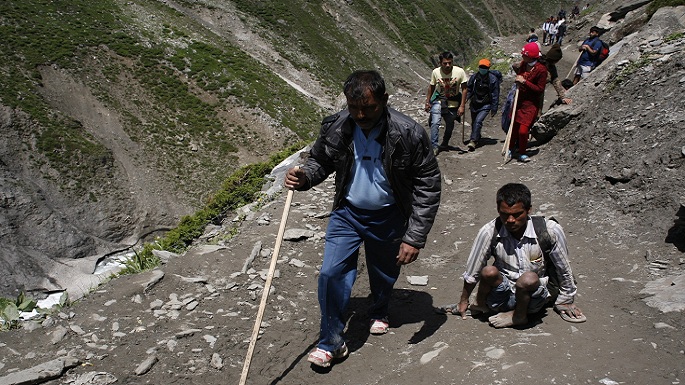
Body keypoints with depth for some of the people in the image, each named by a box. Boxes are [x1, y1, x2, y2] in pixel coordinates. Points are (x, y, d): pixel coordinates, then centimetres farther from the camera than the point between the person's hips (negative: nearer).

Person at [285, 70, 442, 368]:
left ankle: (379, 312, 53)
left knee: (384, 274, 19)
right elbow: (320, 161, 3)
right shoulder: (335, 128, -15)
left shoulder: (409, 134, -24)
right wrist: (304, 177, -22)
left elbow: (428, 185, -17)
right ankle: (331, 343, 11)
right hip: (347, 213, 1)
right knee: (331, 273, -8)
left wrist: (415, 237, -20)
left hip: (388, 218, -1)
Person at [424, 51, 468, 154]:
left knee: (450, 126, 12)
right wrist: (427, 102, 7)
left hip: (453, 103, 1)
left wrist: (462, 106, -12)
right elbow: (431, 87, 4)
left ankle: (444, 144, 37)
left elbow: (464, 89, -8)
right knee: (435, 123, -20)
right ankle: (434, 146, -13)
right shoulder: (435, 72, -12)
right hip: (438, 101, -1)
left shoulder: (460, 72, -16)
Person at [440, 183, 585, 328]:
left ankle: (519, 315, -4)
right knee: (489, 272, -30)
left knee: (529, 279, -33)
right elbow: (472, 271, -3)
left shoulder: (550, 231, -17)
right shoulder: (490, 232, -16)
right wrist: (463, 301, 9)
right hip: (502, 298, 1)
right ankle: (481, 304, 1)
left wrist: (566, 301, 12)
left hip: (534, 298, 0)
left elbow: (563, 268, -1)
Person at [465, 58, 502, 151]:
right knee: (474, 123, 15)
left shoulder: (493, 79, -11)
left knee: (478, 121, -21)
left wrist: (494, 108, -5)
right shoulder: (474, 77, -1)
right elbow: (468, 90, 11)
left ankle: (473, 141, -21)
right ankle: (476, 138, 37)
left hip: (486, 105, -5)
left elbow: (495, 94, -6)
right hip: (474, 104, 5)